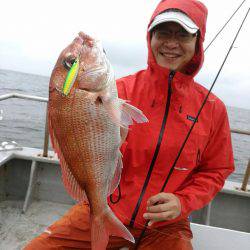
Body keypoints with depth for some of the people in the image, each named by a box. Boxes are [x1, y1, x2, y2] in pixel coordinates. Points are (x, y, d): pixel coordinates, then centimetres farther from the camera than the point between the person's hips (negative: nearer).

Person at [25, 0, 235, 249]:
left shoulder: (213, 108, -6)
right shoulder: (121, 90, -10)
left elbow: (215, 171, 4)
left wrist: (182, 202, -12)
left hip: (163, 226, 1)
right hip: (101, 212, 0)